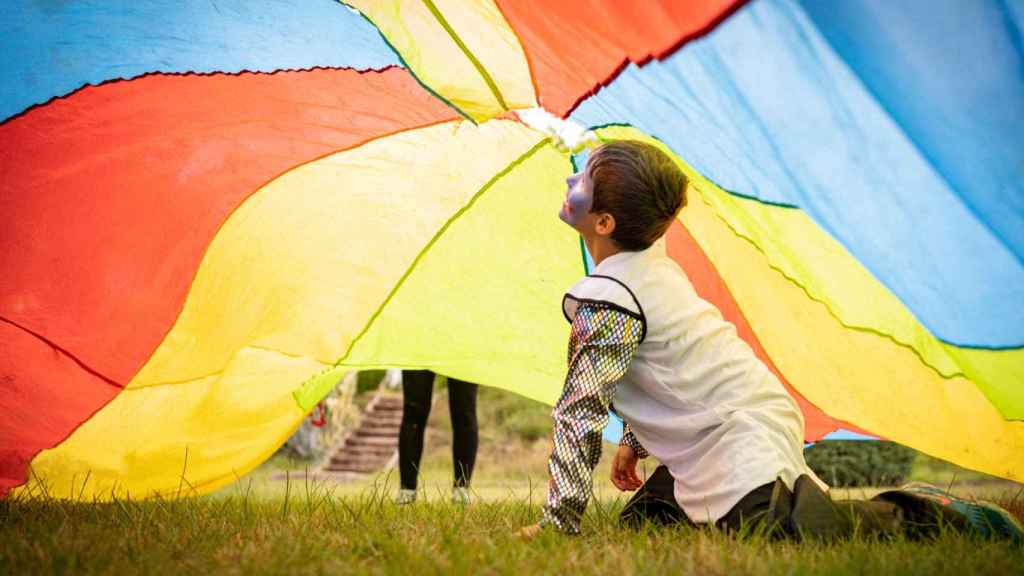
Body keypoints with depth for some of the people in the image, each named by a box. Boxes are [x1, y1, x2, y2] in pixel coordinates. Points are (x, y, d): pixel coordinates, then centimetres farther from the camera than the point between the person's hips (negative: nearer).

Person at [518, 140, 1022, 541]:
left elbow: (581, 410, -17)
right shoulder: (656, 267, 13)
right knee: (638, 526, 15)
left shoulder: (604, 301, -17)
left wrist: (559, 519, -13)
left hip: (741, 446, -10)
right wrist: (634, 442, 32)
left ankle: (917, 517, -9)